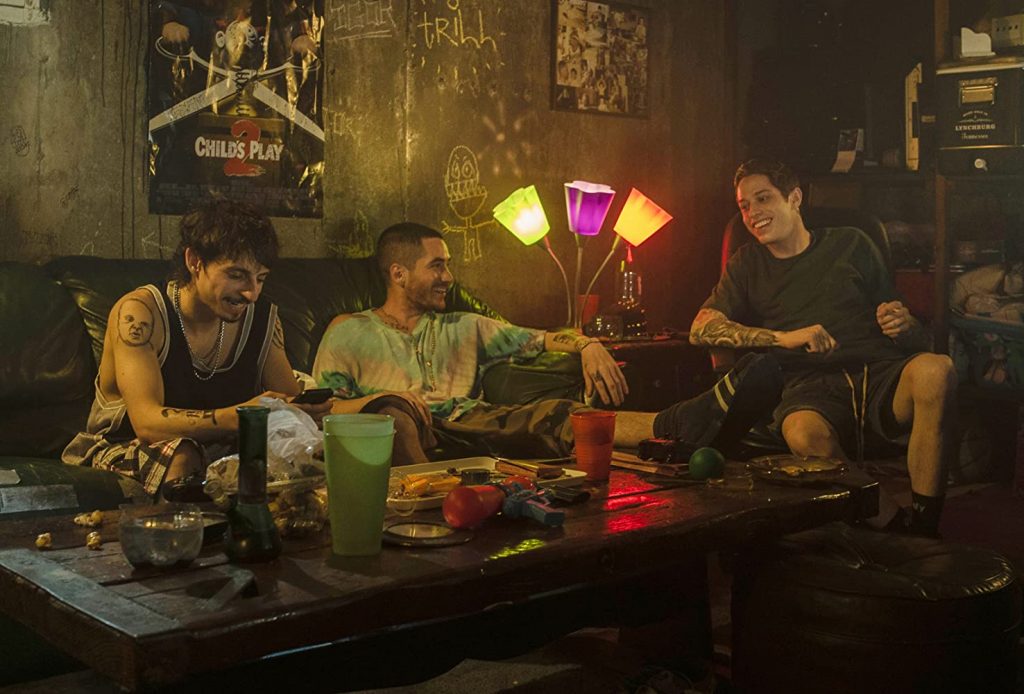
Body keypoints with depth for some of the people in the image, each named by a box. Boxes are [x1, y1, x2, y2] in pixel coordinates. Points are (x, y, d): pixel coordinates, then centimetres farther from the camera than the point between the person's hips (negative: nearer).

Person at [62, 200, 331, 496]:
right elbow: (146, 422, -32)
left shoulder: (262, 317, -3)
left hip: (216, 448, 4)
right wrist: (240, 416, -49)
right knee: (180, 457, -36)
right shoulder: (139, 312, -20)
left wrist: (308, 409, -30)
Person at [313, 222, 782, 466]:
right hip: (408, 433, -2)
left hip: (471, 424, 3)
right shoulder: (349, 333, 17)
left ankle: (681, 424, -49)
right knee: (393, 412, -40)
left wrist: (586, 345, 1)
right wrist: (381, 398, -13)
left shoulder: (464, 328, 29)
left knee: (557, 416, -27)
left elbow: (537, 340, 22)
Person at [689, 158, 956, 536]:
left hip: (878, 376, 1)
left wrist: (903, 324, -5)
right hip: (811, 389, -1)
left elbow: (913, 338, 22)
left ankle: (923, 529, -28)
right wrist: (785, 338, -7)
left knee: (935, 369, -33)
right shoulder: (747, 265, 22)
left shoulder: (849, 244, 20)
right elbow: (701, 329, 5)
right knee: (804, 433, -38)